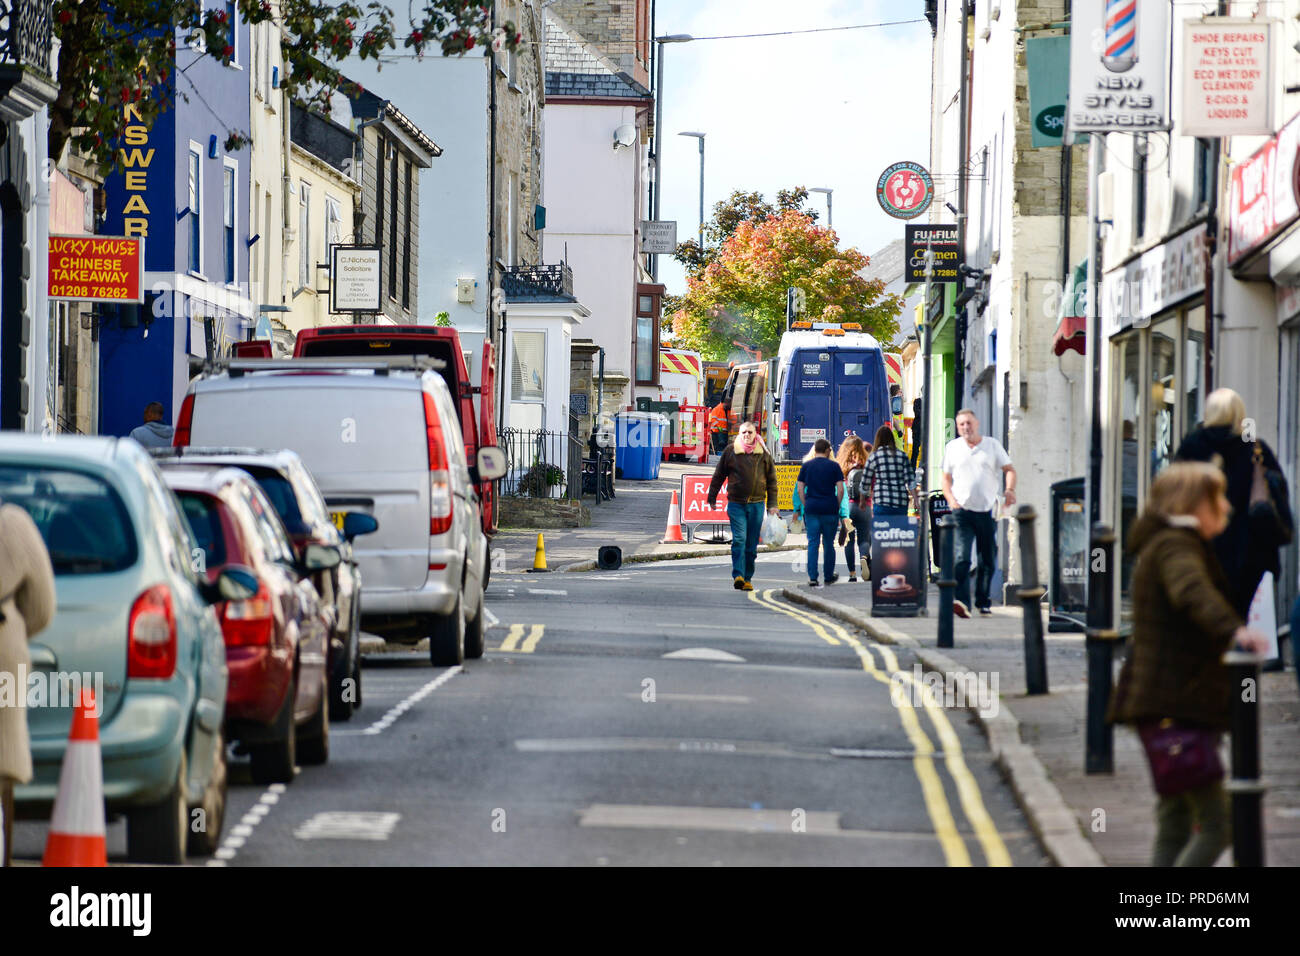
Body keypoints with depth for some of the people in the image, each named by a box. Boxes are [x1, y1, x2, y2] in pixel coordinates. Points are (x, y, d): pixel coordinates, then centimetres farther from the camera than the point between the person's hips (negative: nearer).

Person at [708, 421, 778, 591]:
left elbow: (771, 480, 12)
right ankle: (738, 575, -21)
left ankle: (747, 578, 15)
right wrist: (712, 498, 10)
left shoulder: (763, 453, 6)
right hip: (736, 504, -2)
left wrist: (772, 504, 7)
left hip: (756, 505, 2)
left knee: (752, 544, 6)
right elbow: (718, 476, 10)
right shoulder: (730, 451, 3)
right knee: (739, 539, -16)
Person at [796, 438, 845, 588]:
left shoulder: (806, 466, 6)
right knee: (828, 544, 11)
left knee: (813, 543, 0)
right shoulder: (833, 466, 1)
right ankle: (829, 576, 22)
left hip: (811, 508, 1)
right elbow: (840, 490, -4)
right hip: (830, 509, -1)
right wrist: (837, 507, 7)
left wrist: (806, 506, 9)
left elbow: (800, 489, 3)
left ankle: (812, 578, -9)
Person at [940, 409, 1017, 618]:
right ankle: (961, 601, -28)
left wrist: (1010, 489, -10)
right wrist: (951, 499, -4)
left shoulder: (992, 445, 10)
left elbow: (1009, 469, 9)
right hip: (962, 510, -1)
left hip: (987, 510, 1)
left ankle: (983, 602, 19)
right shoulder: (953, 448, 11)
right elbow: (946, 478, 14)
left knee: (988, 559, 6)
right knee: (961, 557, -17)